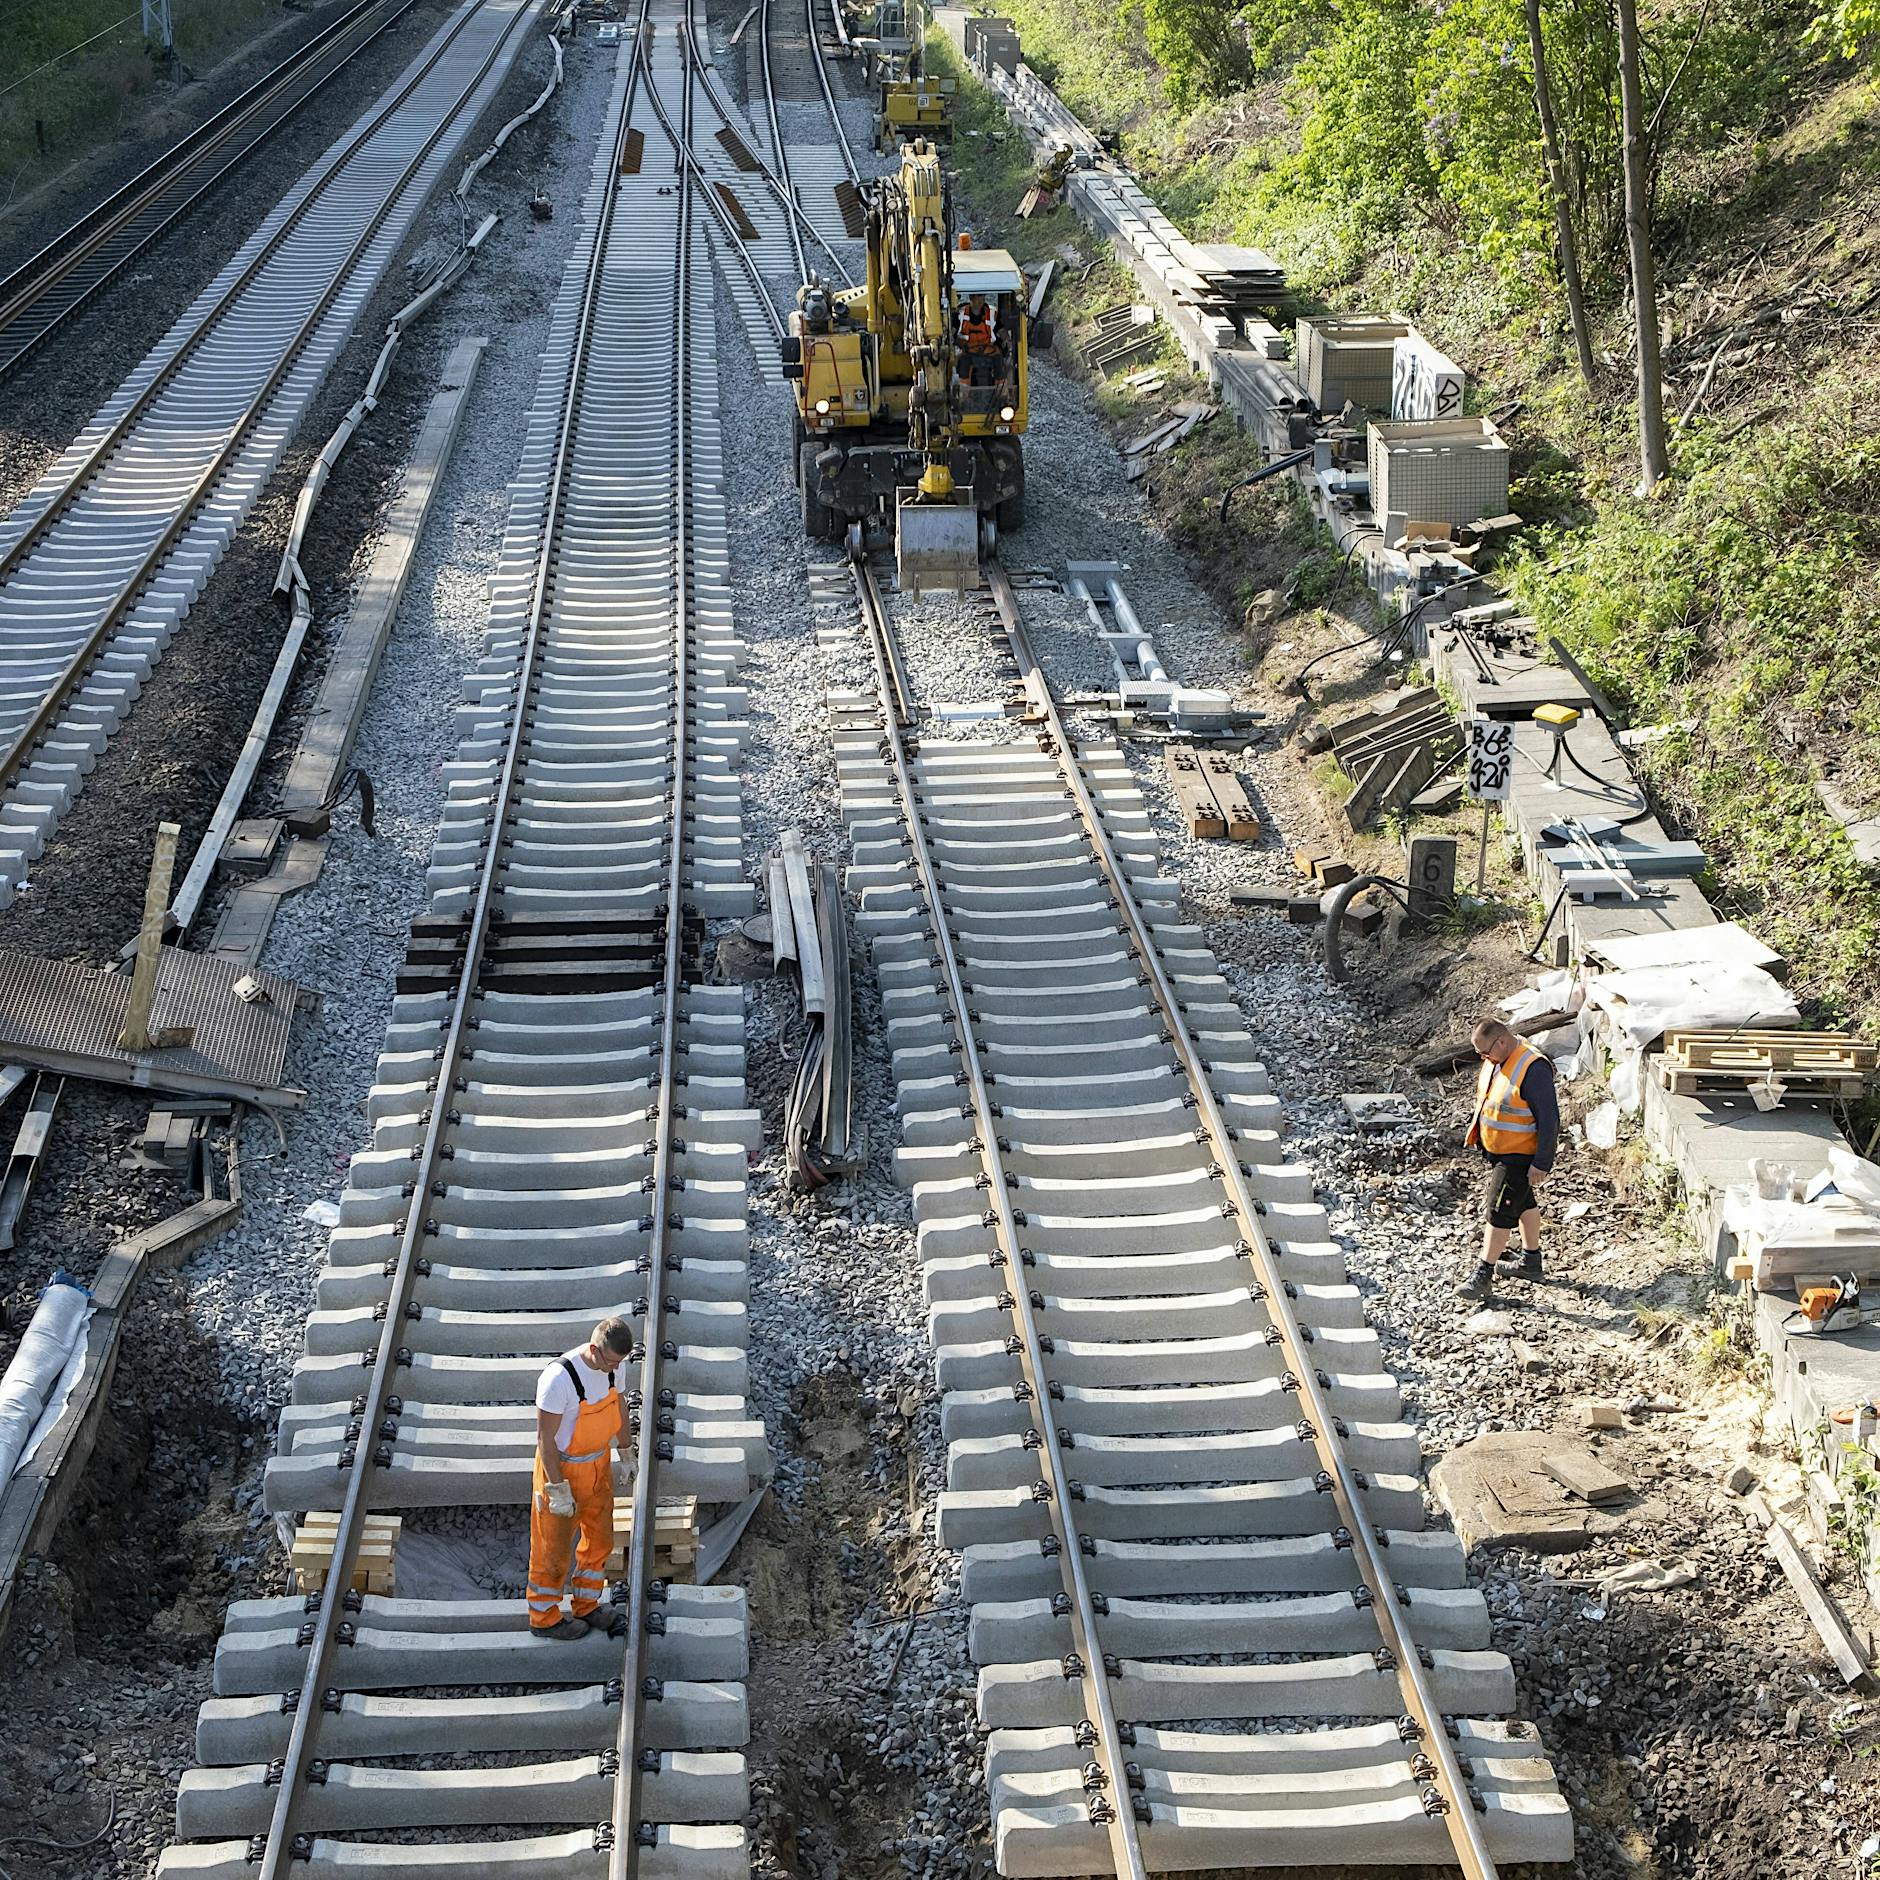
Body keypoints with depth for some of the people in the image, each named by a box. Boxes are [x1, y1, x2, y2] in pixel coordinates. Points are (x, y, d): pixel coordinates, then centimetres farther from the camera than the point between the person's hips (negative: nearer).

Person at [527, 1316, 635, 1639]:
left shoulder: (614, 1364, -9)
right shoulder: (559, 1378, -32)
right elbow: (545, 1438, -24)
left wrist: (625, 1453, 20)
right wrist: (558, 1490, -20)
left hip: (598, 1464, 7)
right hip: (562, 1467, -7)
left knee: (600, 1539, 19)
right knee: (553, 1547, 8)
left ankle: (587, 1606, 37)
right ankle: (544, 1619, 26)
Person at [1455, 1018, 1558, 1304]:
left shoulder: (1533, 1069, -27)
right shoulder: (1496, 1060, 1)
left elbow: (1549, 1119, -25)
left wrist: (1542, 1163, -23)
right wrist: (1477, 1134, 24)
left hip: (1519, 1156, -9)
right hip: (1497, 1151, 9)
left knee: (1500, 1211, -7)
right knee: (1524, 1203, 22)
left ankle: (1483, 1277, -1)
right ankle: (1531, 1263, 36)